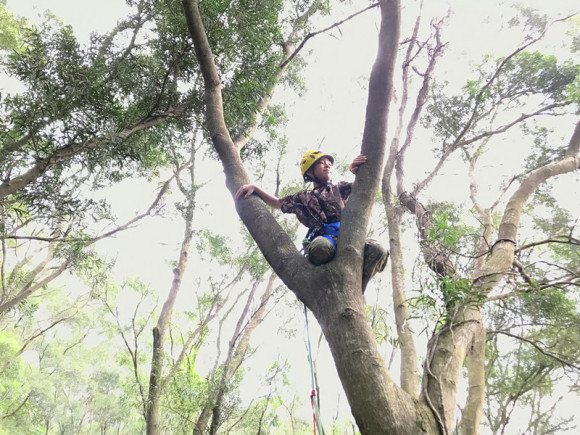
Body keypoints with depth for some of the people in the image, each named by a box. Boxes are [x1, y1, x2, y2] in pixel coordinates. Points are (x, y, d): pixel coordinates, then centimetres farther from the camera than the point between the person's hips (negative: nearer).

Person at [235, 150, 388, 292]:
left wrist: (357, 171, 4)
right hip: (321, 238, -1)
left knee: (377, 250, -31)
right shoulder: (304, 198, 29)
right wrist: (254, 188, 24)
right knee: (321, 247, -40)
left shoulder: (340, 188, 32)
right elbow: (276, 202, 37)